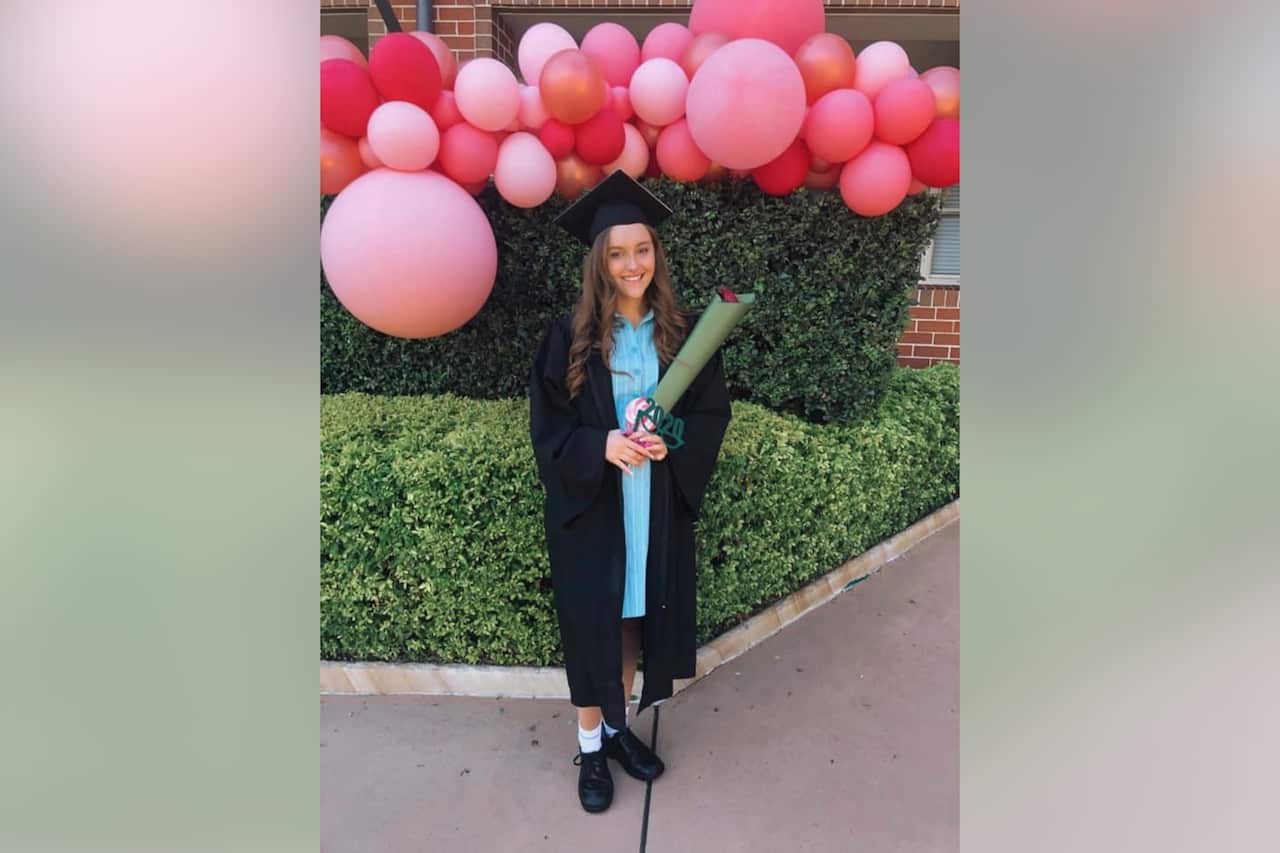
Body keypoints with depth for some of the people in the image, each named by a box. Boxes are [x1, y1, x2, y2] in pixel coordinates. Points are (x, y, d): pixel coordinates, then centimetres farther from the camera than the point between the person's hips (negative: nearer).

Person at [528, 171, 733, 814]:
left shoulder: (683, 332, 0)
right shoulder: (570, 338, -6)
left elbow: (712, 412, 2)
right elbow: (547, 425, -5)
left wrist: (673, 442, -17)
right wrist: (601, 445, -22)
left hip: (658, 510, 3)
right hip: (589, 509, -2)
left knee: (636, 618, 16)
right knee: (590, 623, 9)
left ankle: (619, 727, 40)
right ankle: (590, 747, 33)